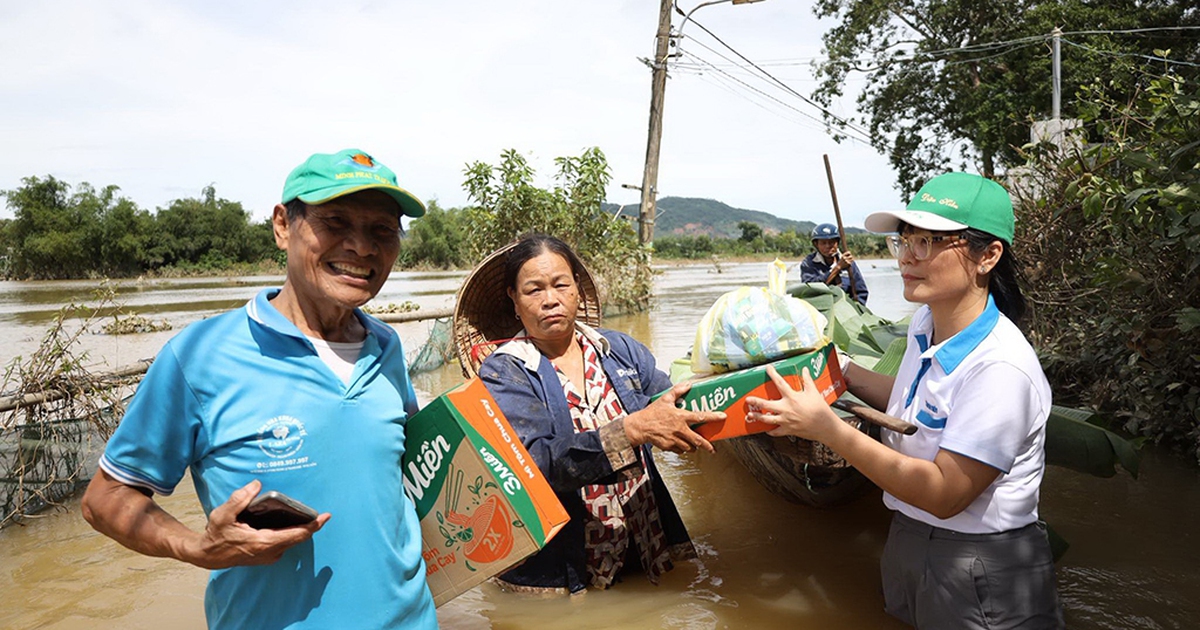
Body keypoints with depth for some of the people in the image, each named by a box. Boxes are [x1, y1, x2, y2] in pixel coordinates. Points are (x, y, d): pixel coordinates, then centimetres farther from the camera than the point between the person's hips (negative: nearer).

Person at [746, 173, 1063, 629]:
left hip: (980, 577, -7)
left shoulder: (1001, 368, -28)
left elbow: (944, 493, -29)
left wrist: (828, 429, -30)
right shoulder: (925, 322, -4)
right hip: (908, 542, 8)